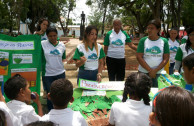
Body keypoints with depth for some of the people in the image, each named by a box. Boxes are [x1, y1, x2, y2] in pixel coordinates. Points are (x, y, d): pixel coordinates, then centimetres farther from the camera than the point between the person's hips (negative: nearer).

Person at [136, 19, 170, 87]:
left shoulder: (164, 41, 2)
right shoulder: (143, 40, 0)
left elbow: (166, 58, -1)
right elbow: (139, 57, -5)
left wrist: (155, 71, -10)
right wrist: (150, 70, -10)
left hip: (158, 73, 0)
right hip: (143, 72, 0)